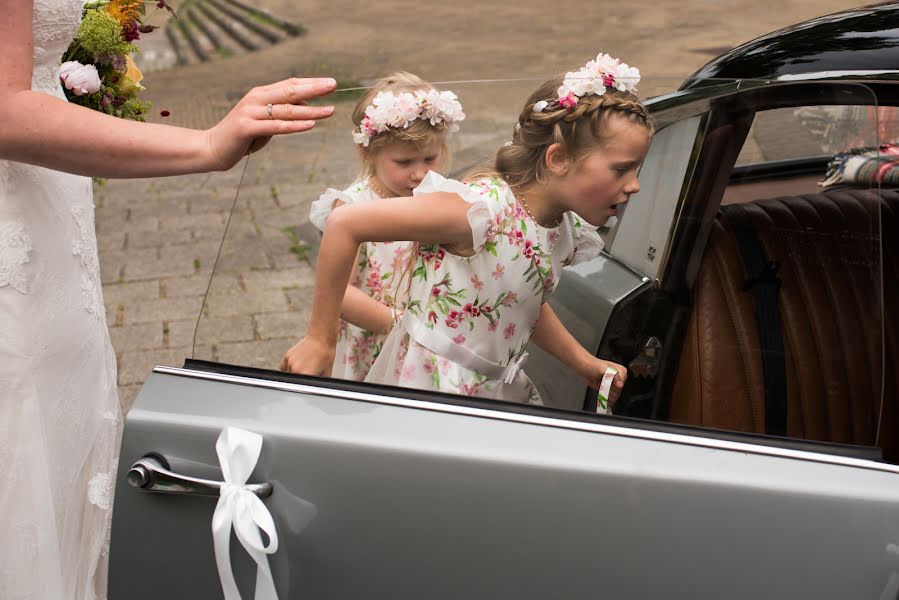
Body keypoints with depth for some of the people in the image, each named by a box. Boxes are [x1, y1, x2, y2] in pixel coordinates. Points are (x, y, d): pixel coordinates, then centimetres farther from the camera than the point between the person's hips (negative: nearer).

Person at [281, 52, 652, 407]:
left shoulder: (566, 231, 1)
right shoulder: (485, 208, -27)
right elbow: (345, 224, -27)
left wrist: (583, 363, 11)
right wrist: (320, 339, -21)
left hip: (498, 394, 8)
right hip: (430, 390, -8)